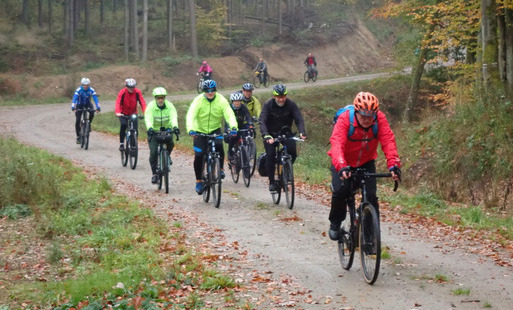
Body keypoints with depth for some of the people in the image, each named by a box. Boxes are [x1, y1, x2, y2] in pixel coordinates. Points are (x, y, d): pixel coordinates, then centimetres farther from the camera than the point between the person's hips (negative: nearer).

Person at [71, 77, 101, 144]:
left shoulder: (92, 90, -22)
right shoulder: (78, 90, -25)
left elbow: (96, 99, -28)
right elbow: (74, 99, -33)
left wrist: (98, 108, -42)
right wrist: (73, 108, -48)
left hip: (88, 104, 1)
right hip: (79, 105, -1)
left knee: (92, 113, -32)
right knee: (77, 121, -11)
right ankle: (78, 136, 1)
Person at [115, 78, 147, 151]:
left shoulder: (137, 92, -15)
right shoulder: (122, 92, -18)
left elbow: (142, 102, -22)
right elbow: (118, 102, -29)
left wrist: (145, 112, -38)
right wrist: (117, 112, -46)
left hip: (133, 113, 2)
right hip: (123, 113, -2)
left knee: (135, 130, -12)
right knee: (123, 125, -28)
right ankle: (121, 143, -16)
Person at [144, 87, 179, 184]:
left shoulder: (169, 106, -13)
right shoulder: (151, 106, -17)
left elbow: (173, 117, -28)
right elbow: (148, 119, -32)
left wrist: (175, 127, -49)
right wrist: (150, 128, -53)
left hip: (166, 129, 1)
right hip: (154, 130, -1)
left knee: (170, 143, -27)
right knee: (153, 151, -14)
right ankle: (154, 174, -2)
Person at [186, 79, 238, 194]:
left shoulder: (221, 100, -14)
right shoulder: (198, 100, -17)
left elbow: (229, 114, -24)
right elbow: (191, 115, -28)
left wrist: (233, 127, -43)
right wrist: (190, 129, -46)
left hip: (215, 130, 1)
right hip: (200, 130, 0)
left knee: (219, 146, -29)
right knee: (199, 156, -8)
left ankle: (221, 168, -6)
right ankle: (198, 181, 9)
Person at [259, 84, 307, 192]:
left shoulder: (291, 104, -15)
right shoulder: (268, 105, -19)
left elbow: (299, 119, -20)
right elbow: (262, 121, -28)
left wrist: (302, 132, -41)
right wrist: (266, 136, -45)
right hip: (271, 135, -1)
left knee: (292, 152, -21)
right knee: (270, 156, -15)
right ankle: (272, 182, -3)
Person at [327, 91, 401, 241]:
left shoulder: (380, 119, -21)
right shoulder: (344, 119, -29)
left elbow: (388, 141, -31)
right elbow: (337, 144, -41)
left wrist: (394, 165, -47)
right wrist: (341, 167, -58)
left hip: (366, 162, 2)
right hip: (344, 163, -2)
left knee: (371, 195, -14)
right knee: (340, 191, -21)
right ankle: (335, 223, 5)